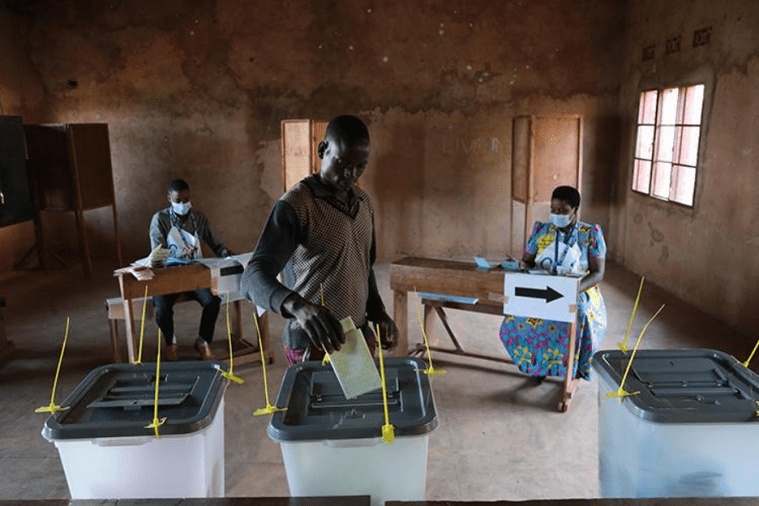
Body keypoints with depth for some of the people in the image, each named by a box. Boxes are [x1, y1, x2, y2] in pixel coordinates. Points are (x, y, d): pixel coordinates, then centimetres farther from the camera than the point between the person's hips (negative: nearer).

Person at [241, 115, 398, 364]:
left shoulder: (364, 202, 7)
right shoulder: (296, 204, -15)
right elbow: (253, 277, -25)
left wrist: (378, 314, 4)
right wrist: (297, 305, -43)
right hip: (313, 345, -6)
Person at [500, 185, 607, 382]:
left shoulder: (591, 235, -1)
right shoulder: (541, 231, 6)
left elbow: (598, 273, -6)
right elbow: (526, 261, 10)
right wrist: (523, 267, -17)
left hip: (580, 293, -2)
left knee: (581, 317, -37)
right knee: (519, 314, -30)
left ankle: (575, 365, -9)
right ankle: (536, 362, -6)